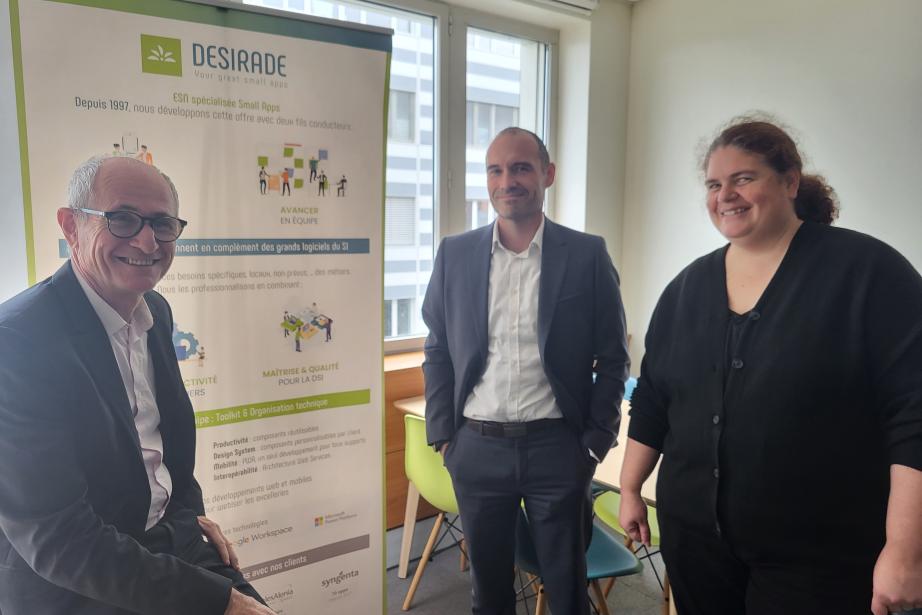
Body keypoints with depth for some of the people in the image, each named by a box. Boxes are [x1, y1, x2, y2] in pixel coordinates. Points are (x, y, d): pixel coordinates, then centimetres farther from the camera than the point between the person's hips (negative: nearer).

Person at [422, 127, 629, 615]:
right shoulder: (454, 254, 1)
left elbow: (612, 357, 0)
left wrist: (596, 442, -2)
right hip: (476, 448, 2)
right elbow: (438, 352, 6)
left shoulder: (587, 254, -4)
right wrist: (442, 437, 3)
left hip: (558, 448, -1)